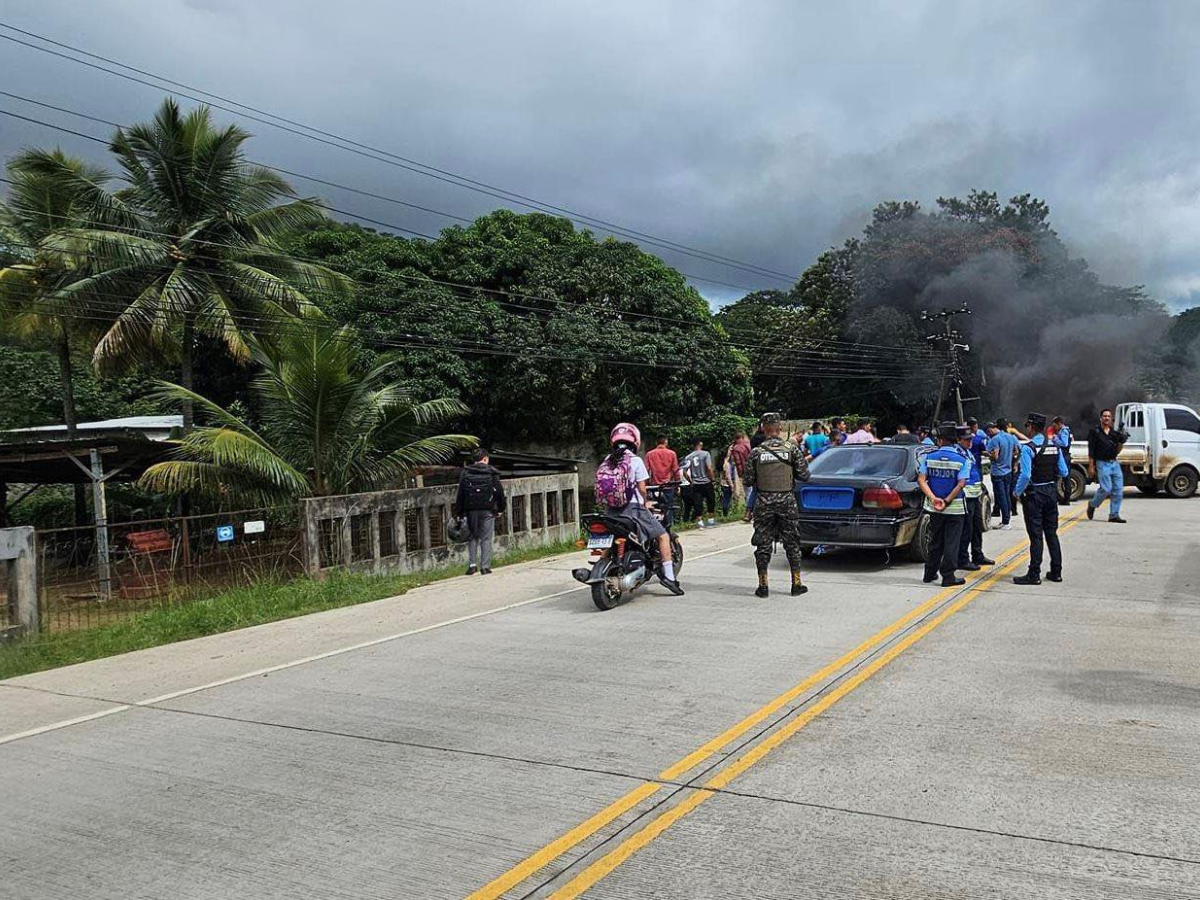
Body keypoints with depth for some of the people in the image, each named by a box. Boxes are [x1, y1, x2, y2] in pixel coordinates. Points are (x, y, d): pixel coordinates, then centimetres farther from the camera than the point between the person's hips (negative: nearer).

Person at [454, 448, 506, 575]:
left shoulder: (465, 473, 4)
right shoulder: (492, 473, 0)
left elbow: (460, 494, 1)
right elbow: (499, 491, -1)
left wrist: (458, 512, 5)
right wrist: (500, 508, 10)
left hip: (470, 510, 2)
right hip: (487, 510, -1)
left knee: (472, 537, 14)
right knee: (486, 538, 3)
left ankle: (472, 563, 5)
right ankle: (485, 567, 1)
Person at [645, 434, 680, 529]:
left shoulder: (649, 454, 1)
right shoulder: (671, 453, -1)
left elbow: (646, 470, -1)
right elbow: (675, 470, -1)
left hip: (655, 485, 1)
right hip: (668, 485, -1)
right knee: (669, 508, 5)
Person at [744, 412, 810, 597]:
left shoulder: (756, 452, -3)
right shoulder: (792, 449, -2)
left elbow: (748, 481, -2)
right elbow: (804, 476, -2)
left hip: (763, 503, 0)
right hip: (787, 502, 0)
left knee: (763, 544, 6)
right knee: (792, 543, 10)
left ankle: (763, 586, 7)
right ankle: (796, 584, 14)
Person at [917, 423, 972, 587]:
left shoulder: (928, 457, -2)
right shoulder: (962, 460, -8)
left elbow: (921, 480, -9)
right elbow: (961, 484, -16)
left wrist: (933, 498, -13)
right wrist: (947, 501, -13)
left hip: (934, 508, 3)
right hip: (955, 509, -3)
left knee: (935, 541, 16)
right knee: (951, 542, 4)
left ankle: (930, 573, 24)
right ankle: (948, 576, 4)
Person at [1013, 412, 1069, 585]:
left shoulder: (1028, 448, -16)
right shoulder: (1055, 446, 4)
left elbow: (1025, 475, -22)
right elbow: (1064, 472, 6)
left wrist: (1018, 492, -7)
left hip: (1034, 494, -6)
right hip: (1051, 492, 6)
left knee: (1036, 535, -3)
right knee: (1051, 533, 14)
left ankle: (1034, 575, 0)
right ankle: (1056, 572, 19)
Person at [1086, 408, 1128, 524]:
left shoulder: (1114, 433, 14)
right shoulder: (1095, 432, -1)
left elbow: (1117, 452, 14)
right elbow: (1091, 451, -4)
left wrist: (1121, 442, -4)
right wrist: (1091, 467, -10)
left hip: (1114, 463, 6)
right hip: (1102, 463, -5)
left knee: (1118, 489, -1)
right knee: (1106, 488, -14)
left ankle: (1114, 515, 4)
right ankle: (1092, 504, 12)